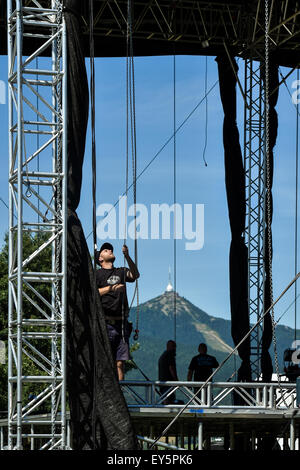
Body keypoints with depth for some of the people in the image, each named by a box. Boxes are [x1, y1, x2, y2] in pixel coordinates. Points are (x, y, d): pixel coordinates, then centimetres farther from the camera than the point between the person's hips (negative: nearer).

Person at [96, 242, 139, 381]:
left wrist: (127, 256, -12)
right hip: (105, 323, -4)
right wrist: (111, 288, -20)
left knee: (119, 363, 1)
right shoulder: (97, 274, 8)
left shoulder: (121, 272, 19)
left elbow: (135, 275, -1)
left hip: (121, 323, 4)